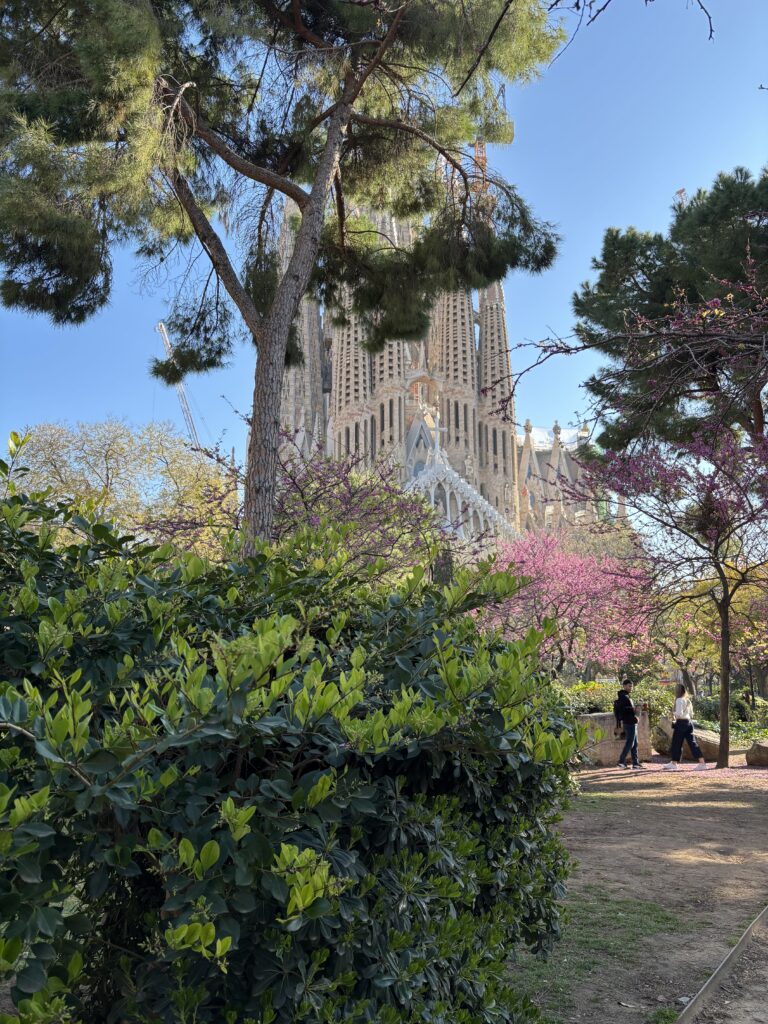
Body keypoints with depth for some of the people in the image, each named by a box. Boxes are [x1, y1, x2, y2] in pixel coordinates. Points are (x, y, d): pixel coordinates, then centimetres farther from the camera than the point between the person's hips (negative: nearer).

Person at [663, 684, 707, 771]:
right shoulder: (688, 700, 13)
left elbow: (679, 713, -20)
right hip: (689, 722, 8)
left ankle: (674, 763, 11)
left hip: (681, 722, -8)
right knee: (692, 742, 6)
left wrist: (673, 713, -1)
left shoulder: (679, 700, -12)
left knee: (676, 743, 3)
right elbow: (691, 713, 17)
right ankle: (702, 763, 0)